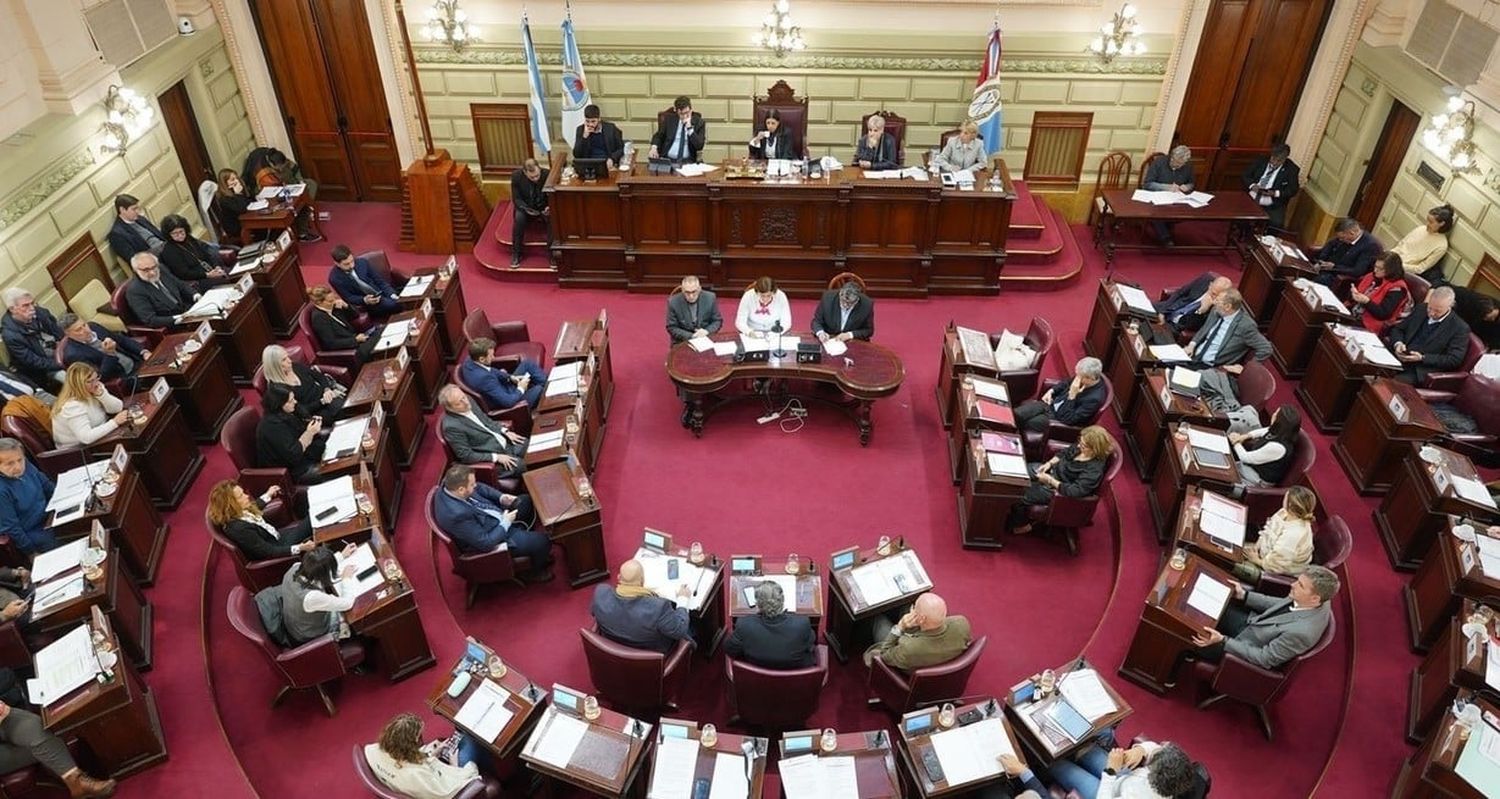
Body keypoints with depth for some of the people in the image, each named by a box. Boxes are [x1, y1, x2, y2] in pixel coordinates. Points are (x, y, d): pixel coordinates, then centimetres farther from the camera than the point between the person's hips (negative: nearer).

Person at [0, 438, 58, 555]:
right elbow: (11, 528, -20)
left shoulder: (26, 467, -7)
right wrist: (33, 553, -14)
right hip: (32, 534, -8)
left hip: (50, 517, 8)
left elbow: (48, 486, 13)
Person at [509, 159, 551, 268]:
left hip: (544, 207, 0)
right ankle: (516, 253, -17)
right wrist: (526, 209, -30)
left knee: (552, 217, -32)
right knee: (519, 217, -32)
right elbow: (516, 199, -10)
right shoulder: (516, 176, -19)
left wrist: (550, 207, -30)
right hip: (526, 207, 0)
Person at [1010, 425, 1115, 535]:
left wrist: (1049, 480, -29)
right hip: (1052, 471, 8)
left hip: (1057, 490, -8)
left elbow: (1075, 491, -33)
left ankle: (1021, 526, 17)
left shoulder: (1094, 470, -32)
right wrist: (1049, 463, -6)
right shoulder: (1081, 448, -11)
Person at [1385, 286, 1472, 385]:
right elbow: (1398, 329, 17)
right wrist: (1398, 343, -6)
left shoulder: (1460, 328, -4)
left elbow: (1454, 360, -8)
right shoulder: (1422, 309, 12)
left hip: (1420, 371, -5)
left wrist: (1422, 358, -17)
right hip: (1397, 359, 5)